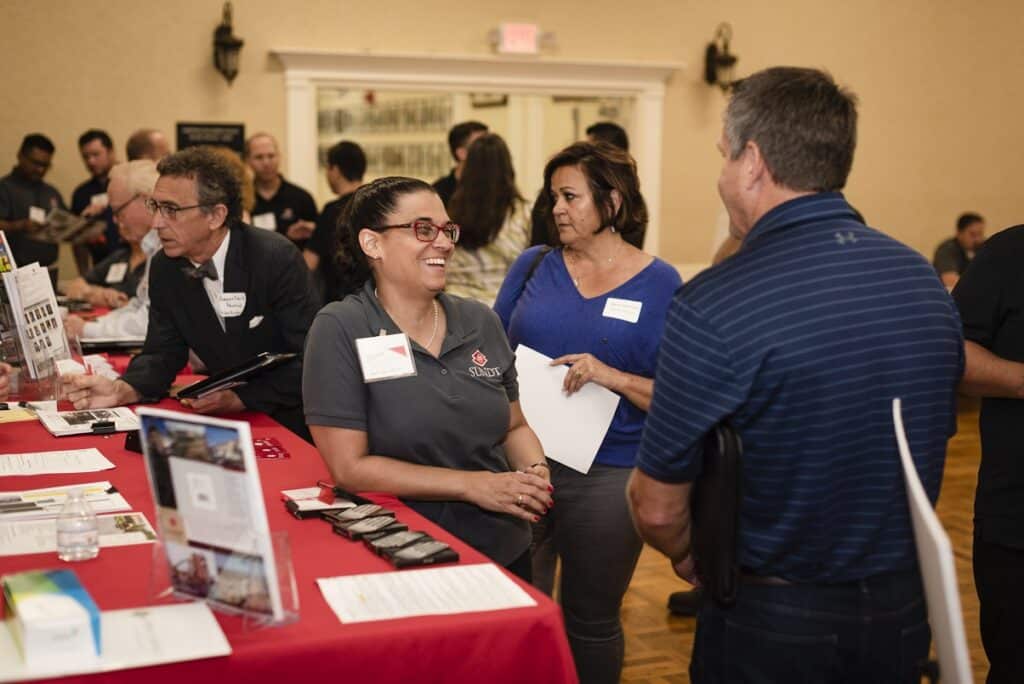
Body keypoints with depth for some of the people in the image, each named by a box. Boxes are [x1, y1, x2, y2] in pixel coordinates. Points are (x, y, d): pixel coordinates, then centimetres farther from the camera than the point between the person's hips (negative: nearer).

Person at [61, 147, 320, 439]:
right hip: (229, 422, 5)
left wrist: (240, 398, -26)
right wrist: (121, 390, -16)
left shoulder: (277, 259, -18)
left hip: (292, 423, -5)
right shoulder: (165, 267, 0)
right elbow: (163, 353, 4)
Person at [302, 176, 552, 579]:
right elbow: (349, 466, -16)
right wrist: (473, 485, -18)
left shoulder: (481, 322, 3)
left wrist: (536, 472, -9)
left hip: (505, 550, 4)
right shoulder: (340, 330, -12)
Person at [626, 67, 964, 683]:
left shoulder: (713, 308, -23)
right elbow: (934, 442, 9)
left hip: (773, 618, -5)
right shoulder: (927, 281, -3)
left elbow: (657, 508, -15)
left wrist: (690, 557, 6)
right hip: (905, 610, 6)